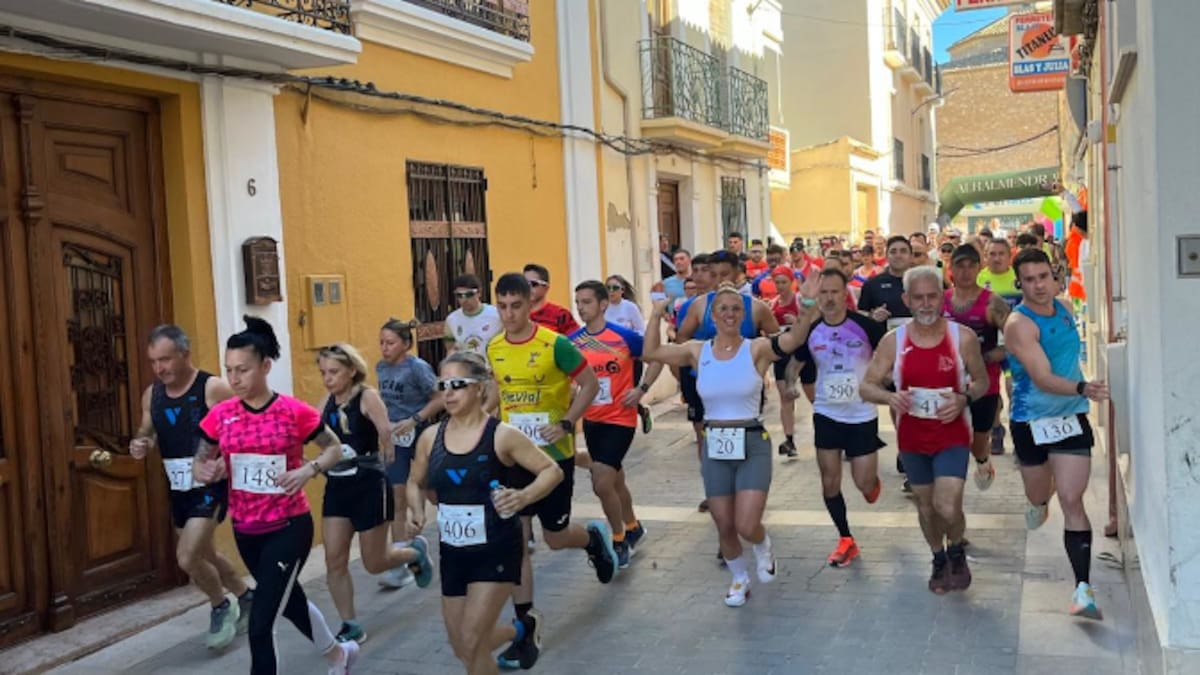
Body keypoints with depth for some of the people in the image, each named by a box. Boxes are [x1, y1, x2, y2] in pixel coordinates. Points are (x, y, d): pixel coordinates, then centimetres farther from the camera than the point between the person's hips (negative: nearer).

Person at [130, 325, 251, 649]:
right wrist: (140, 445, -6)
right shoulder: (152, 395, 3)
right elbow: (146, 432, 17)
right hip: (177, 489, 7)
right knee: (203, 555, 19)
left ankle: (221, 607, 13)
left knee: (188, 558, -14)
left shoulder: (214, 388, -17)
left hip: (210, 486, -7)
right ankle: (246, 597, 42)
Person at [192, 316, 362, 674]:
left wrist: (308, 470, -19)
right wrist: (205, 472, -17)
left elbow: (335, 448, 0)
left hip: (289, 527, -5)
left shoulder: (294, 411, -13)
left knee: (259, 625, -9)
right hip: (245, 530, 6)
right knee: (288, 599, 25)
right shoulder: (220, 415, -3)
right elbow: (199, 463, 7)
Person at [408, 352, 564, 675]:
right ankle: (520, 630, 45)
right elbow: (415, 483, 14)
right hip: (453, 552, 5)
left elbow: (553, 471, -8)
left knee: (471, 642, -11)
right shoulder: (430, 437, -1)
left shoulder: (501, 435, -13)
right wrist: (417, 510, -6)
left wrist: (523, 497, -26)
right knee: (462, 648, 15)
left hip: (496, 549, -5)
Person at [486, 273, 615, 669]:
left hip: (553, 454, -4)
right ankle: (527, 625, 10)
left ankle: (595, 538, 42)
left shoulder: (555, 344, -14)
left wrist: (567, 424, -19)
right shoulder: (493, 350, 1)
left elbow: (590, 384, -8)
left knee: (555, 537, 6)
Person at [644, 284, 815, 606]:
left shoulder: (756, 349, -9)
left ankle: (763, 548, 27)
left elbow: (794, 340, -26)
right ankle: (739, 578, 40)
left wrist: (808, 306, -40)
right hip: (715, 447, 3)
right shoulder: (697, 351, 1)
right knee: (724, 527, 11)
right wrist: (657, 314, -9)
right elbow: (651, 352, -2)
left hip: (752, 445, -3)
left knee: (746, 526, -11)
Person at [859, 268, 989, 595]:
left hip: (952, 435, -2)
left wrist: (964, 399, -18)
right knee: (925, 506, 16)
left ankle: (957, 552, 19)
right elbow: (866, 386, -4)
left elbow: (982, 381, 4)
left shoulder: (963, 337, -9)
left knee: (947, 507, -15)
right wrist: (889, 397, -26)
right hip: (912, 437, 2)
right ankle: (939, 559, 42)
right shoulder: (892, 341, -7)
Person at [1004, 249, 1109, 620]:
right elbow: (1042, 377, -30)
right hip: (1031, 420, -3)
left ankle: (1083, 588, -10)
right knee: (1038, 496, 16)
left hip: (1071, 417, 3)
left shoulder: (1065, 308, 1)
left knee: (1071, 500, -10)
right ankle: (1039, 503, 55)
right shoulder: (1019, 323, -19)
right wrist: (1082, 388, -45)